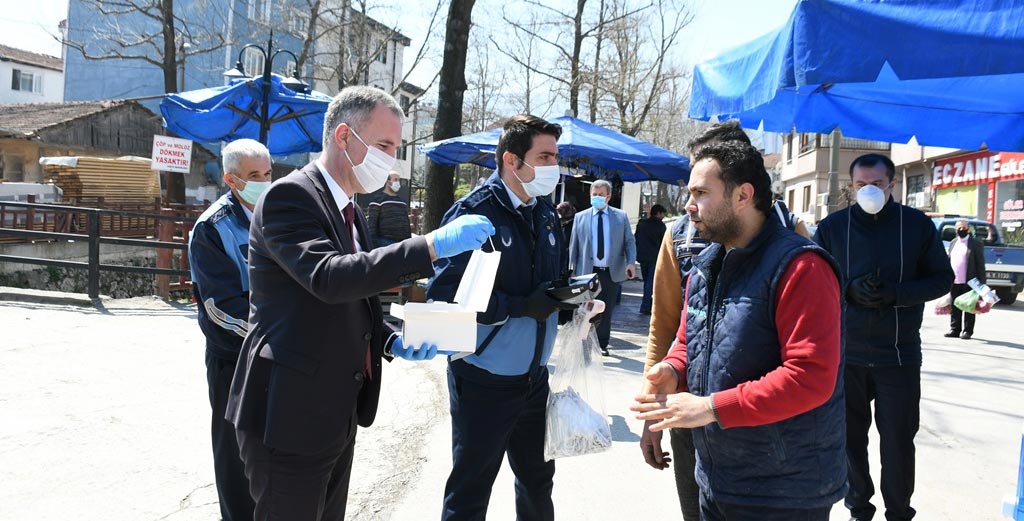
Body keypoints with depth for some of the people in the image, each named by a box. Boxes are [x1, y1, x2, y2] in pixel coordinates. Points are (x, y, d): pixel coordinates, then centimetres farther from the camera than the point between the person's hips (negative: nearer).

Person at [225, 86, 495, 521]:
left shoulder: (349, 209, 14)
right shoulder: (288, 196, -15)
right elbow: (328, 278, -31)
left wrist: (392, 342, 2)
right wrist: (432, 245, -33)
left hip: (337, 411, 9)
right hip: (290, 413, -9)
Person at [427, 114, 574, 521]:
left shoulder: (545, 213, 6)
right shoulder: (473, 213, -16)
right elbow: (445, 296, -22)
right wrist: (521, 306, -25)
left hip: (534, 377, 7)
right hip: (484, 380, -7)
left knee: (538, 482, 21)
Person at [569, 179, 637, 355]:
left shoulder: (621, 216, 6)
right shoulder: (580, 217, 7)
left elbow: (629, 241, 4)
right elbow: (573, 245, 7)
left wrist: (631, 262, -12)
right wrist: (572, 268, 0)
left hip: (612, 272, 1)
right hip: (588, 272, 0)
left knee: (607, 310, 7)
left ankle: (602, 345, 18)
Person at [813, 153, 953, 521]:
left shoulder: (918, 225, 0)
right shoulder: (832, 227, 1)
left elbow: (942, 279, 3)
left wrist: (896, 293, -15)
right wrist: (850, 290, -17)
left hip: (899, 353, -1)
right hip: (845, 352, 1)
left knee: (898, 439, 5)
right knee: (851, 435, 10)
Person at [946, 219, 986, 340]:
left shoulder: (976, 244, -2)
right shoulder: (952, 243, 15)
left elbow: (980, 264, -4)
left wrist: (981, 282, -10)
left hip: (969, 282, -5)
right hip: (954, 282, 5)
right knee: (954, 307, 7)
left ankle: (967, 331, 9)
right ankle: (954, 329, 14)